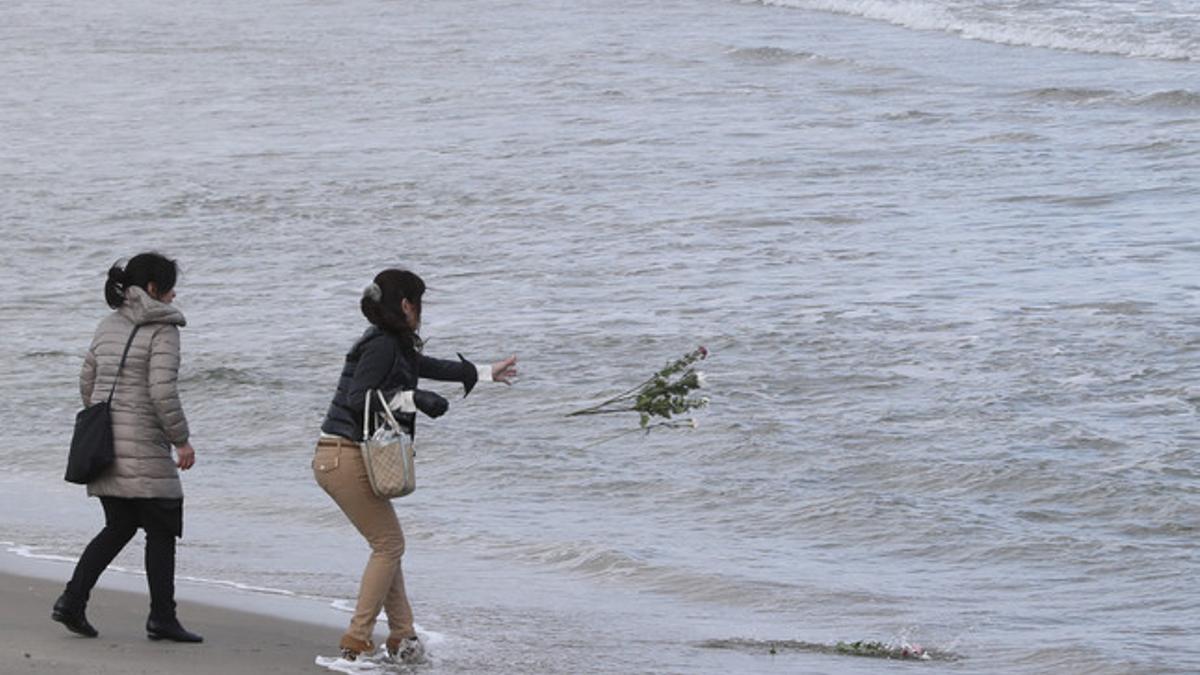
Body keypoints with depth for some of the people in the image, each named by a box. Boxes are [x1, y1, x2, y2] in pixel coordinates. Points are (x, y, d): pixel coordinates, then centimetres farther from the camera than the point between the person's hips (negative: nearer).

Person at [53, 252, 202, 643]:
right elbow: (163, 391, -18)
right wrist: (182, 440, -11)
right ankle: (162, 618, 7)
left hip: (104, 444, 7)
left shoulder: (108, 326, 13)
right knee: (161, 530, 4)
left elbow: (87, 382, 16)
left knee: (119, 527, 16)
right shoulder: (162, 329, -10)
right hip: (143, 447, -7)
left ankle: (72, 600, 4)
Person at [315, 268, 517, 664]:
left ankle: (401, 636, 18)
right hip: (345, 457, -10)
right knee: (389, 544, -3)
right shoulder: (381, 345, -12)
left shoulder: (394, 345, 17)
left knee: (388, 545, 14)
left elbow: (429, 367, 34)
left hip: (340, 458, 10)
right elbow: (357, 399, -20)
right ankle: (357, 641, -4)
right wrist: (412, 399, -19)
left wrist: (486, 374, 45)